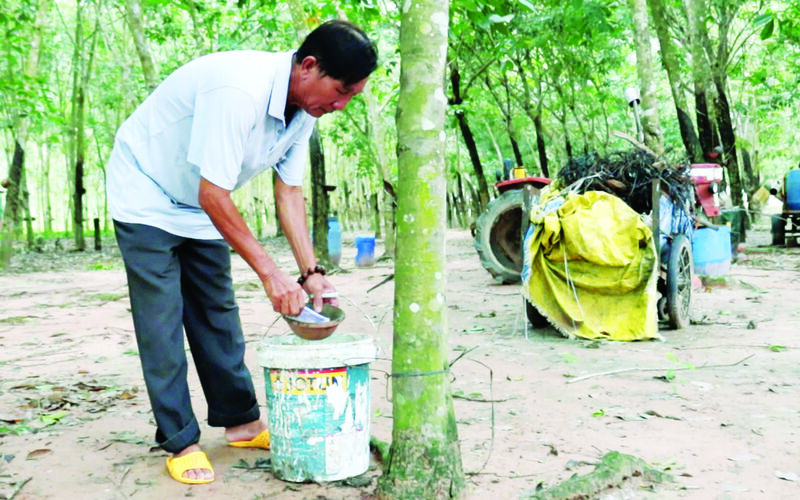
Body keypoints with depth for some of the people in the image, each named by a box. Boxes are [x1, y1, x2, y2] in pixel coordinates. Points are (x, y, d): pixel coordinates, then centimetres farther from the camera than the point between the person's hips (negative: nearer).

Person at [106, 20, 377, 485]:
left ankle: (241, 421, 19)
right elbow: (212, 194, -34)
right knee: (162, 321, -7)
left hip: (200, 204, 8)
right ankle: (180, 441, 3)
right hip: (147, 197, -8)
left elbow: (289, 191, -3)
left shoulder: (305, 107, -9)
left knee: (219, 313, 9)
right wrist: (270, 272, -31)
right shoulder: (239, 89, -36)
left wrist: (312, 271, -10)